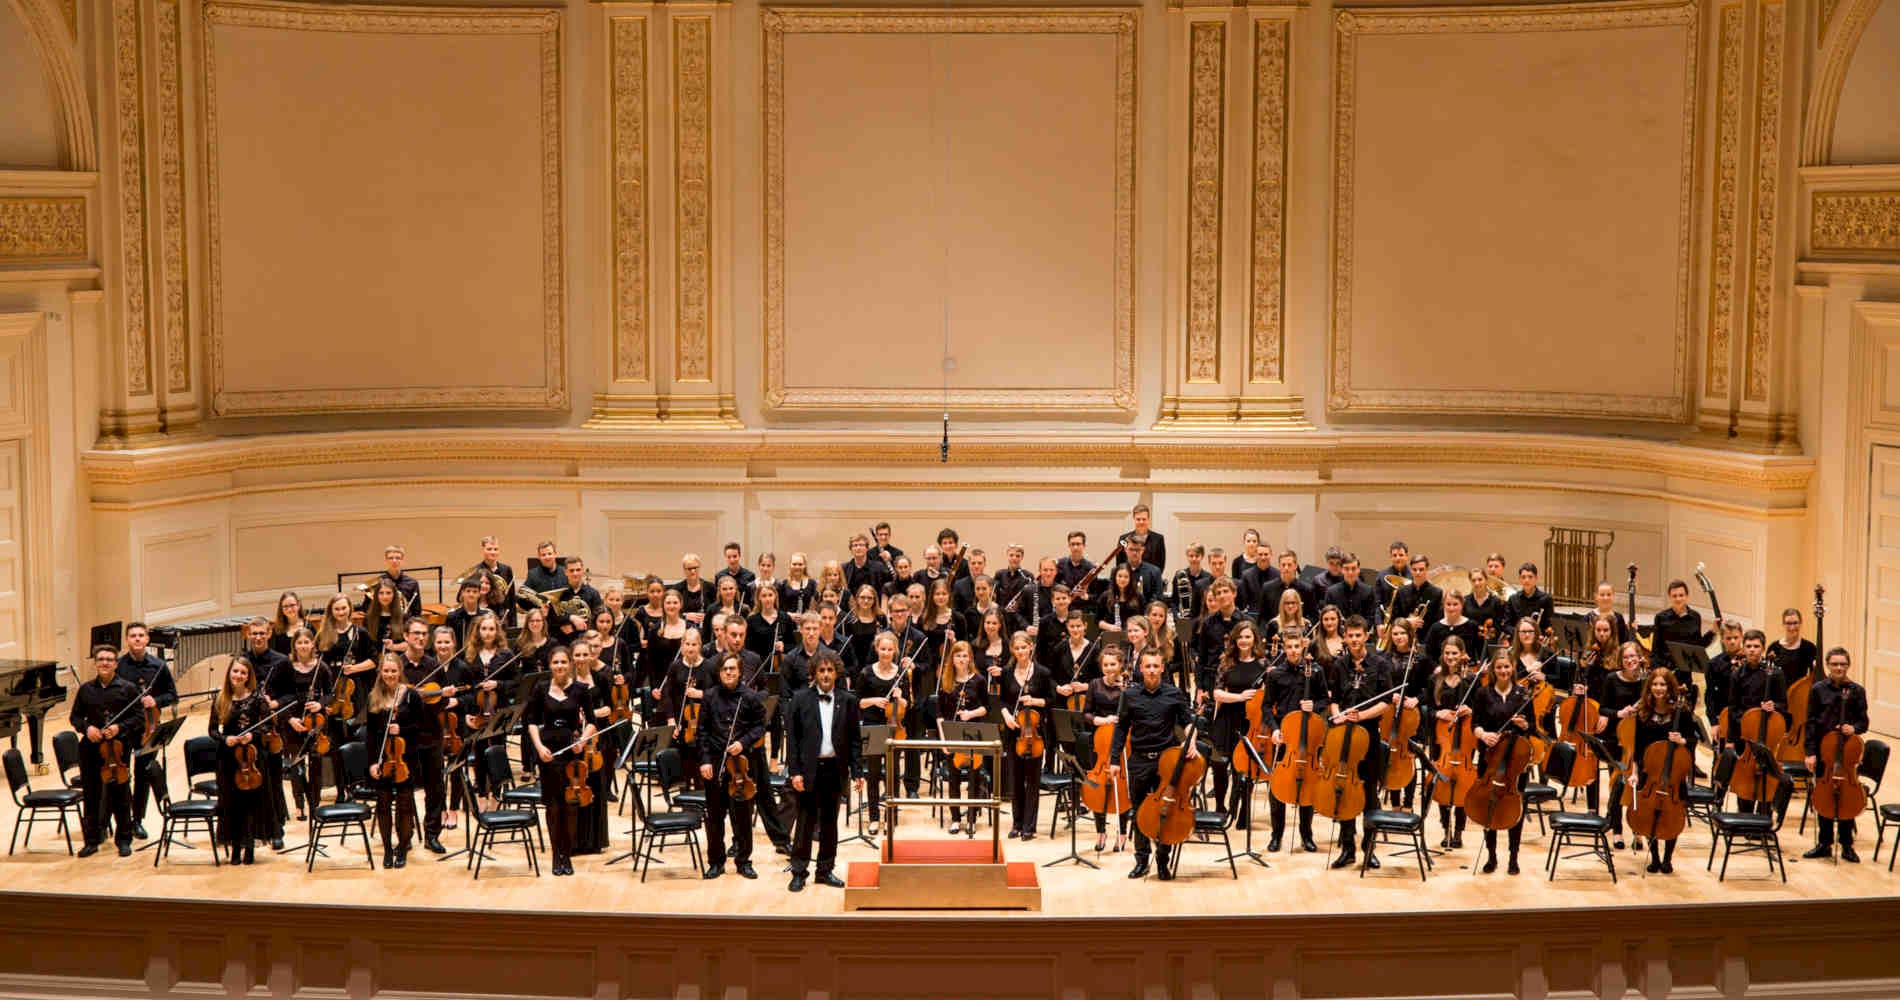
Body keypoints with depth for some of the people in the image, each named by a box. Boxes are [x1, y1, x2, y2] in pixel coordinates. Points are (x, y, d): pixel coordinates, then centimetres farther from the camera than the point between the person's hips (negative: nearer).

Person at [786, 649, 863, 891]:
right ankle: (799, 872, 8)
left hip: (835, 769, 2)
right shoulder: (801, 700, 0)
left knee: (830, 823, 9)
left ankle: (826, 870, 19)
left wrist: (857, 771, 0)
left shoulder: (848, 701, 5)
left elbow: (854, 739, 7)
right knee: (805, 822, 1)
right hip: (808, 770, -2)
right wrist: (794, 771, -8)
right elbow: (792, 738, -1)